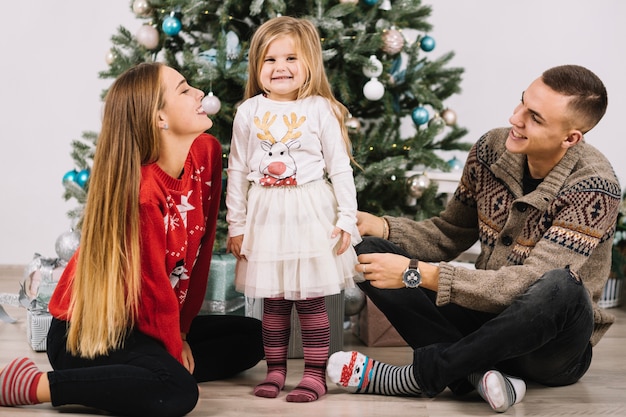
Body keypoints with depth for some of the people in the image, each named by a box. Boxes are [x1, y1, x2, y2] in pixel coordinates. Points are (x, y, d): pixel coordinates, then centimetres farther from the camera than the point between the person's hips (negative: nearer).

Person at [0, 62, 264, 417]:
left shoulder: (207, 153, -4)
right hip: (88, 333, -9)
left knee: (252, 337, 10)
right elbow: (153, 283, -19)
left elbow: (202, 248, 3)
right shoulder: (141, 191, -28)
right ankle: (34, 385, -19)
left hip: (144, 323, 9)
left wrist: (182, 331, 3)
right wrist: (175, 349, -6)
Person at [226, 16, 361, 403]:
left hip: (311, 214, -2)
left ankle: (316, 374, 10)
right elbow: (237, 172, 7)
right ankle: (276, 370, 20)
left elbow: (340, 168, -1)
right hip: (265, 216, 3)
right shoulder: (249, 113, 3)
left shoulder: (321, 109, -3)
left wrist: (346, 219, -5)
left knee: (311, 299, 1)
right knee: (273, 301, 9)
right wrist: (236, 224, 6)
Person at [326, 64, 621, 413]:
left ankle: (420, 374, -24)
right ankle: (476, 371, -25)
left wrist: (416, 274, -32)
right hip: (486, 315, 6)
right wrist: (377, 226, -8)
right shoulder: (493, 149, -3)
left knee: (561, 288, -41)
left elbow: (529, 283, -29)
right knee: (370, 252, -8)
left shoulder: (595, 186, -22)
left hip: (551, 344, -6)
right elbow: (450, 235, 11)